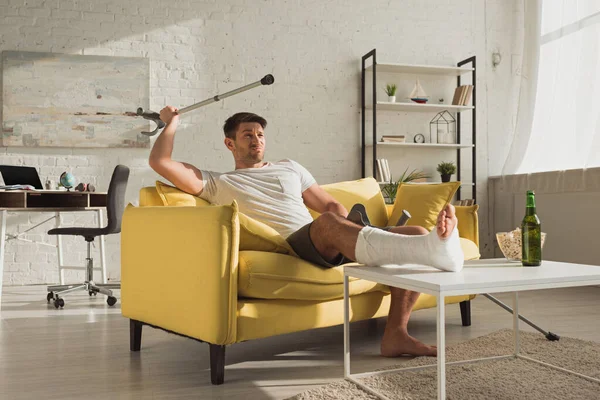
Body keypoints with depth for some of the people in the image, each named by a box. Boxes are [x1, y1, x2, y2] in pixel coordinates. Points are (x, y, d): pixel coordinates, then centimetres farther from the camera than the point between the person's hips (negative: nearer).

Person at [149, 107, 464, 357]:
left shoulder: (288, 167, 32)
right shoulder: (217, 184, 18)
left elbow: (329, 205, 26)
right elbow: (160, 162, 9)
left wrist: (355, 235, 6)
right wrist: (172, 122, 23)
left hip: (331, 247, 6)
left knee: (415, 235, -13)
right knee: (328, 222, -41)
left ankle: (395, 334, -21)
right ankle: (430, 248, -62)